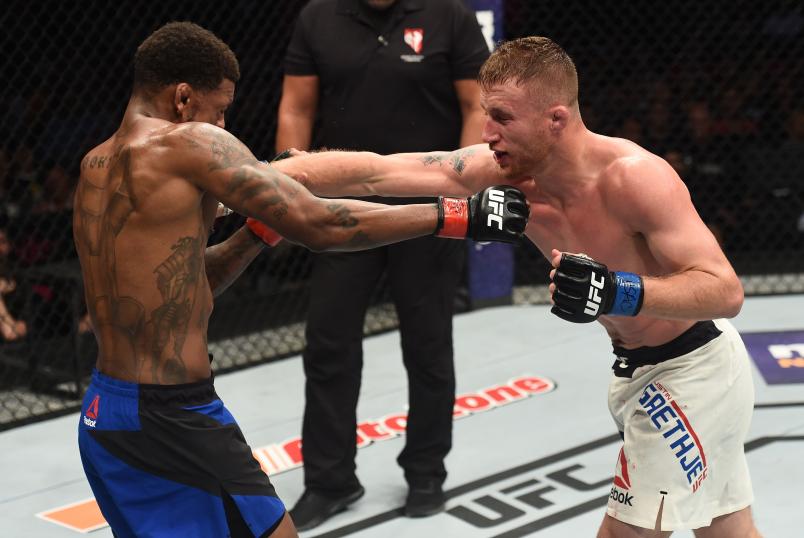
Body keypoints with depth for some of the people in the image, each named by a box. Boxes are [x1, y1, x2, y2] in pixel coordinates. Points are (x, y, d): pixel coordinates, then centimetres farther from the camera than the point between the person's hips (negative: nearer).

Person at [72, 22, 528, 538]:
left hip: (102, 416, 9)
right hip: (173, 422, -9)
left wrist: (263, 226, 5)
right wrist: (462, 215, -14)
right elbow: (321, 226, -18)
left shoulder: (96, 166, 11)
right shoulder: (187, 143, -14)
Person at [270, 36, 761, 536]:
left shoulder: (634, 176, -29)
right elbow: (371, 173, -14)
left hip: (692, 372, -7)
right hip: (641, 366, 7)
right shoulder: (501, 170, -11)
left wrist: (617, 292, -45)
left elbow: (727, 292, -31)